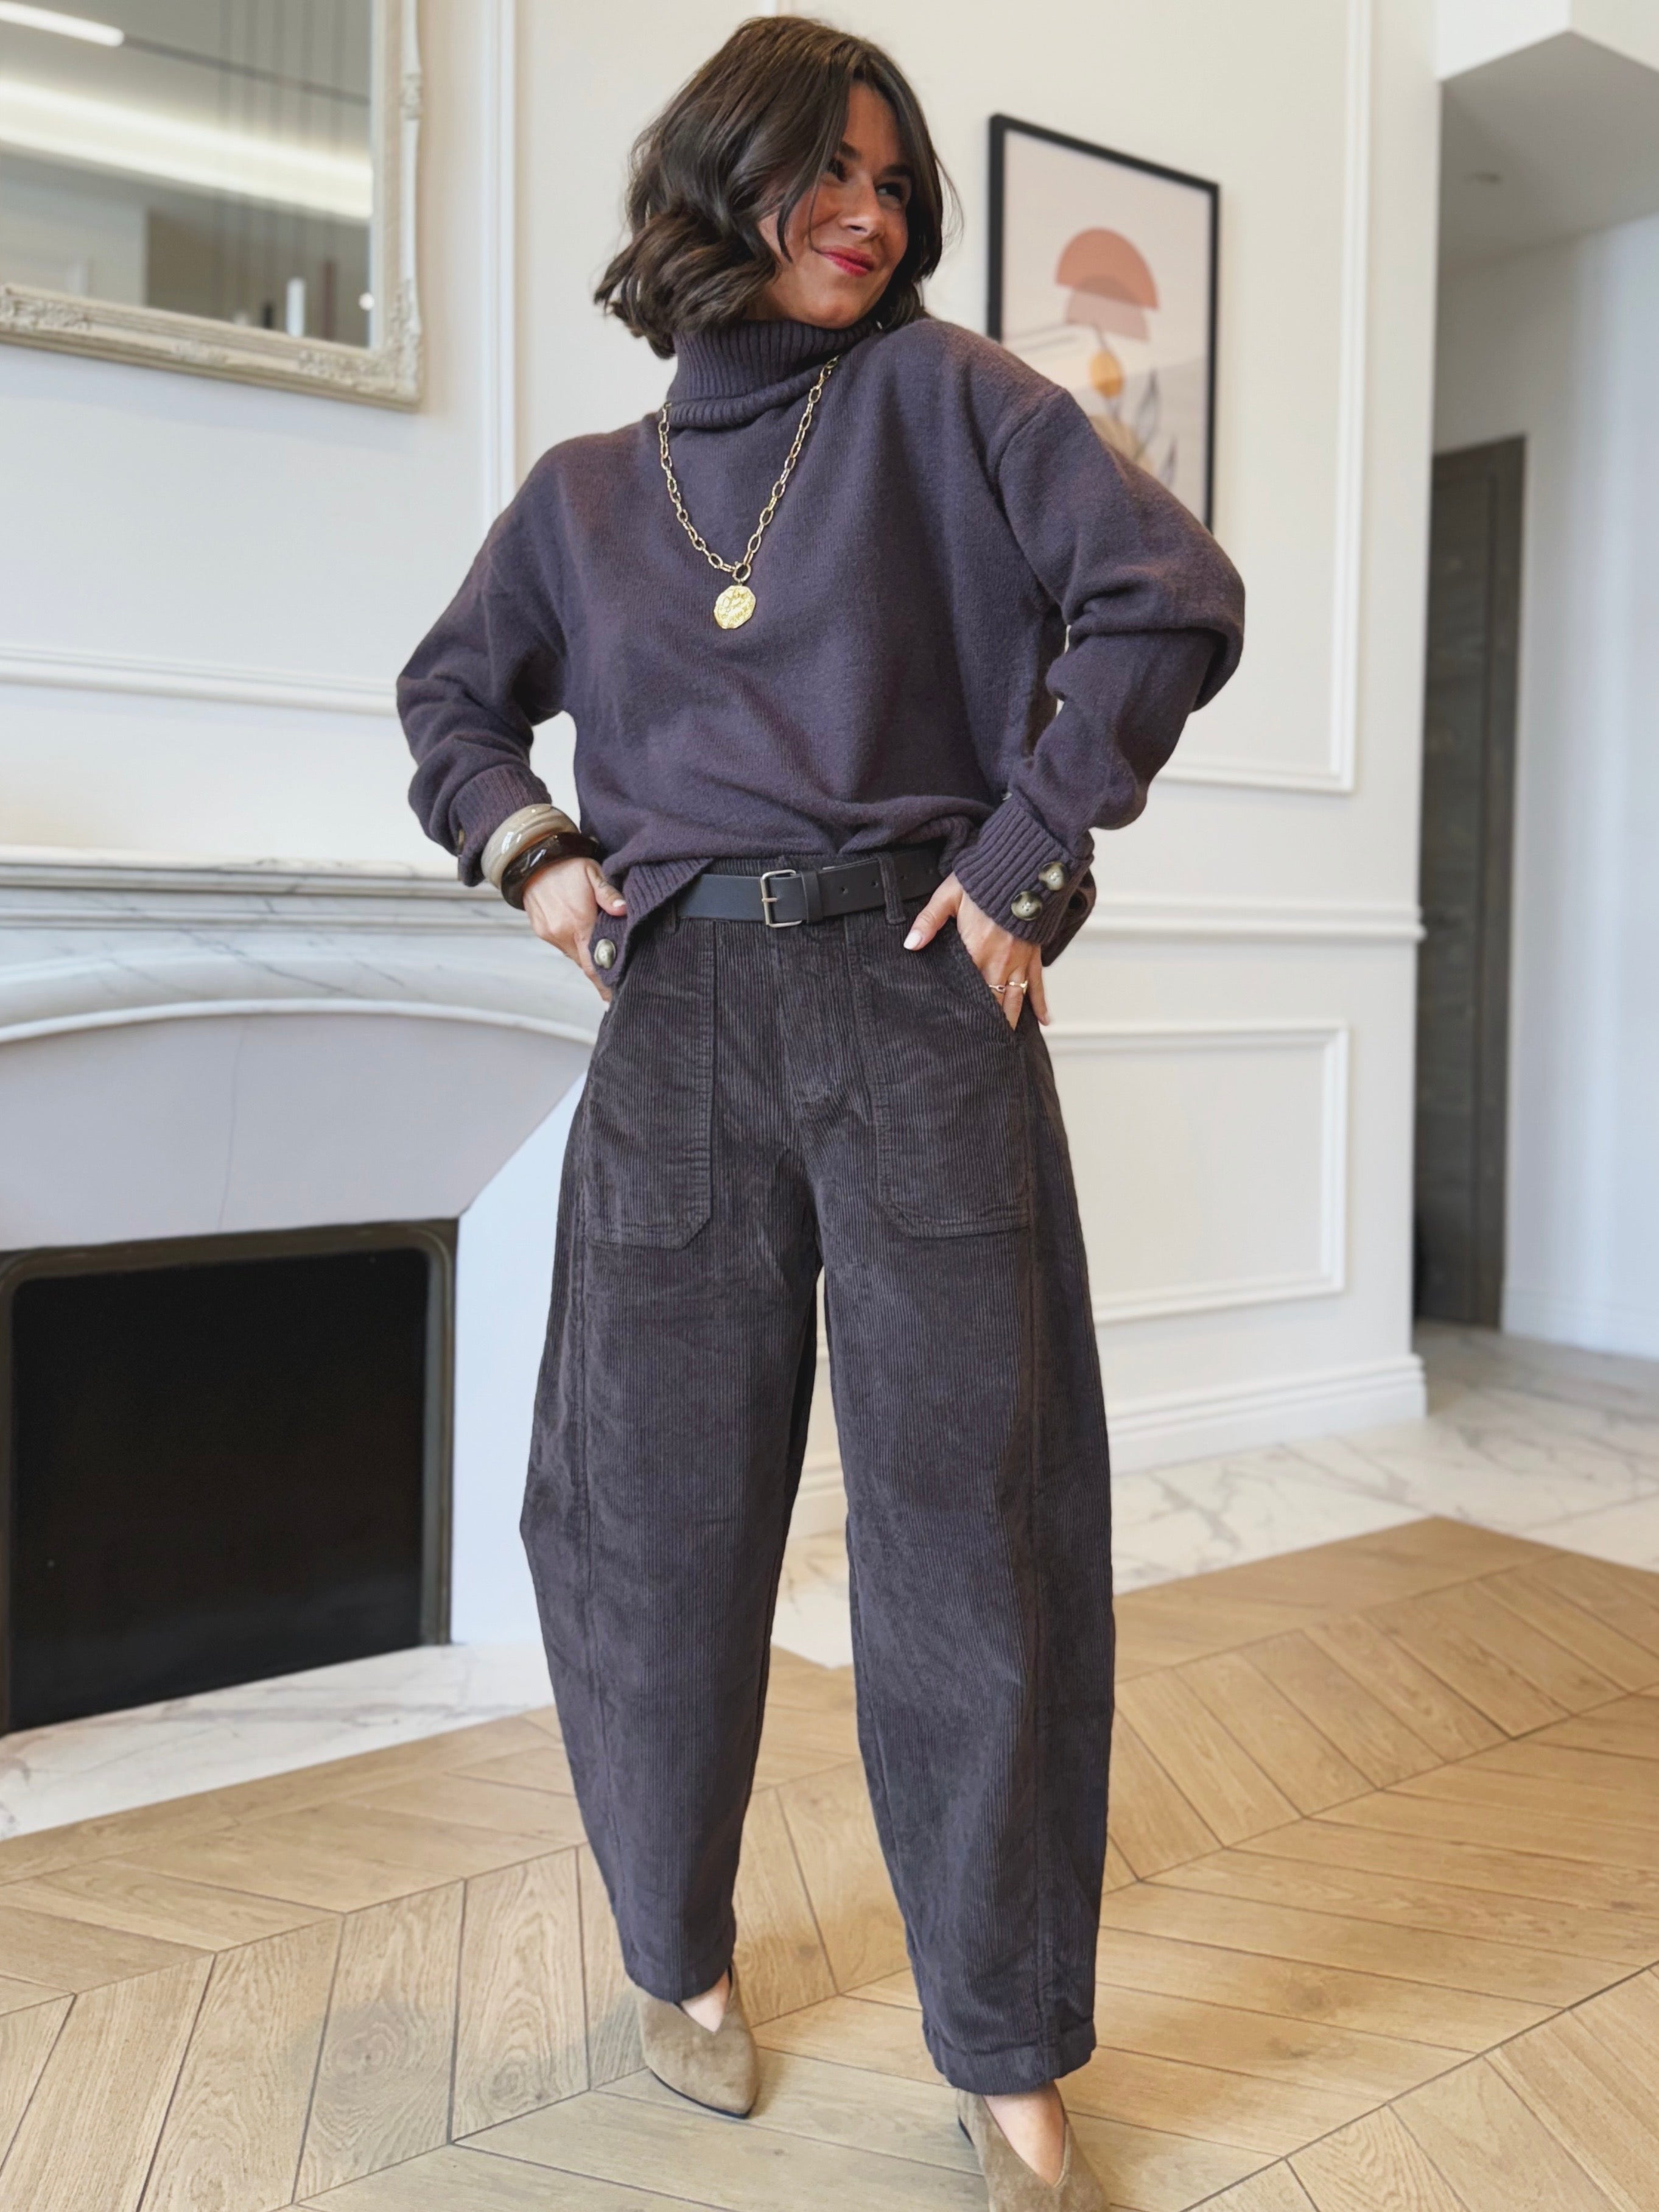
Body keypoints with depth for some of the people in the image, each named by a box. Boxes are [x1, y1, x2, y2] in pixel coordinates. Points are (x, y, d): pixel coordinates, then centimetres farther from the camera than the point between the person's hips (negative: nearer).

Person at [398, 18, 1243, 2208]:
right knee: (654, 1523, 7)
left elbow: (1173, 595, -2)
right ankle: (682, 1953, 32)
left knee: (975, 1532, 0)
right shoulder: (584, 494, 15)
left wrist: (1025, 855, -6)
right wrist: (524, 845, 7)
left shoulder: (942, 397, 7)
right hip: (676, 1027, 3)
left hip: (916, 1005, -2)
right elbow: (451, 693, 27)